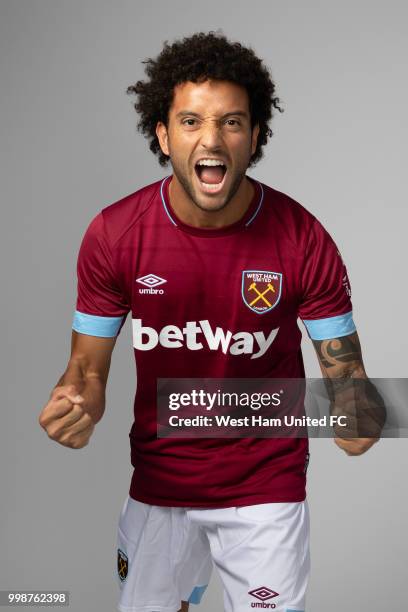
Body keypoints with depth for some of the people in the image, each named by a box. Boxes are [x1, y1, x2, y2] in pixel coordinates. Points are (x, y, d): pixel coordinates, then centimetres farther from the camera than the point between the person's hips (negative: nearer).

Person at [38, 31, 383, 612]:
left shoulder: (302, 238, -17)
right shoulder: (113, 234, -13)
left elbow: (344, 366, -9)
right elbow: (89, 366, -5)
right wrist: (74, 405, -28)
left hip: (267, 486, -1)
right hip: (158, 483, 2)